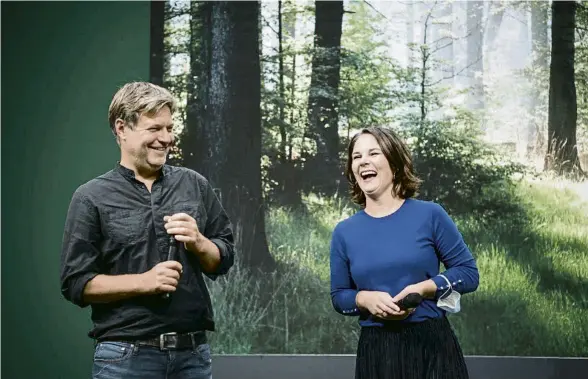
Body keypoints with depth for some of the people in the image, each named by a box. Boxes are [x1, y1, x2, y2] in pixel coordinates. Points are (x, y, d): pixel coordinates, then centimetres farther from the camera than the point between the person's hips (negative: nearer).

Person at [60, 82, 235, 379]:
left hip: (193, 351, 3)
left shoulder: (194, 185, 9)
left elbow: (224, 260, 12)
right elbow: (76, 284, -5)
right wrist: (143, 282, -15)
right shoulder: (91, 198, -1)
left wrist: (198, 243, -8)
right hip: (126, 355, -3)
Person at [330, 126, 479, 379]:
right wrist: (364, 299, -10)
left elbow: (469, 273, 0)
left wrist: (423, 288, -15)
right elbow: (338, 296, 12)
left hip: (432, 345, -2)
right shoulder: (344, 232, 5)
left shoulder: (429, 215, -2)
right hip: (375, 351, 2)